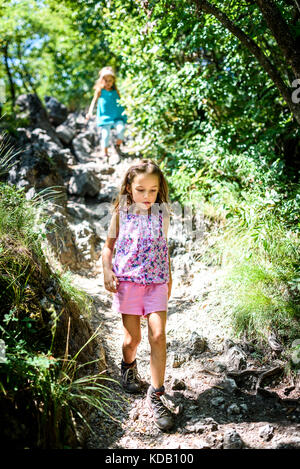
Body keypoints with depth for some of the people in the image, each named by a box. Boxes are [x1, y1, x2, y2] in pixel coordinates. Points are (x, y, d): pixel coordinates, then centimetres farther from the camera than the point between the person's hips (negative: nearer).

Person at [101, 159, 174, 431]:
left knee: (158, 336, -9)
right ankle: (128, 366, 41)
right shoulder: (121, 214, 0)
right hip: (128, 281, -1)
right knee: (133, 338, 5)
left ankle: (156, 396, 2)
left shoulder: (161, 215, 4)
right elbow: (109, 246, 9)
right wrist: (107, 272, -6)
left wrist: (169, 277, 20)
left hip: (156, 282, 1)